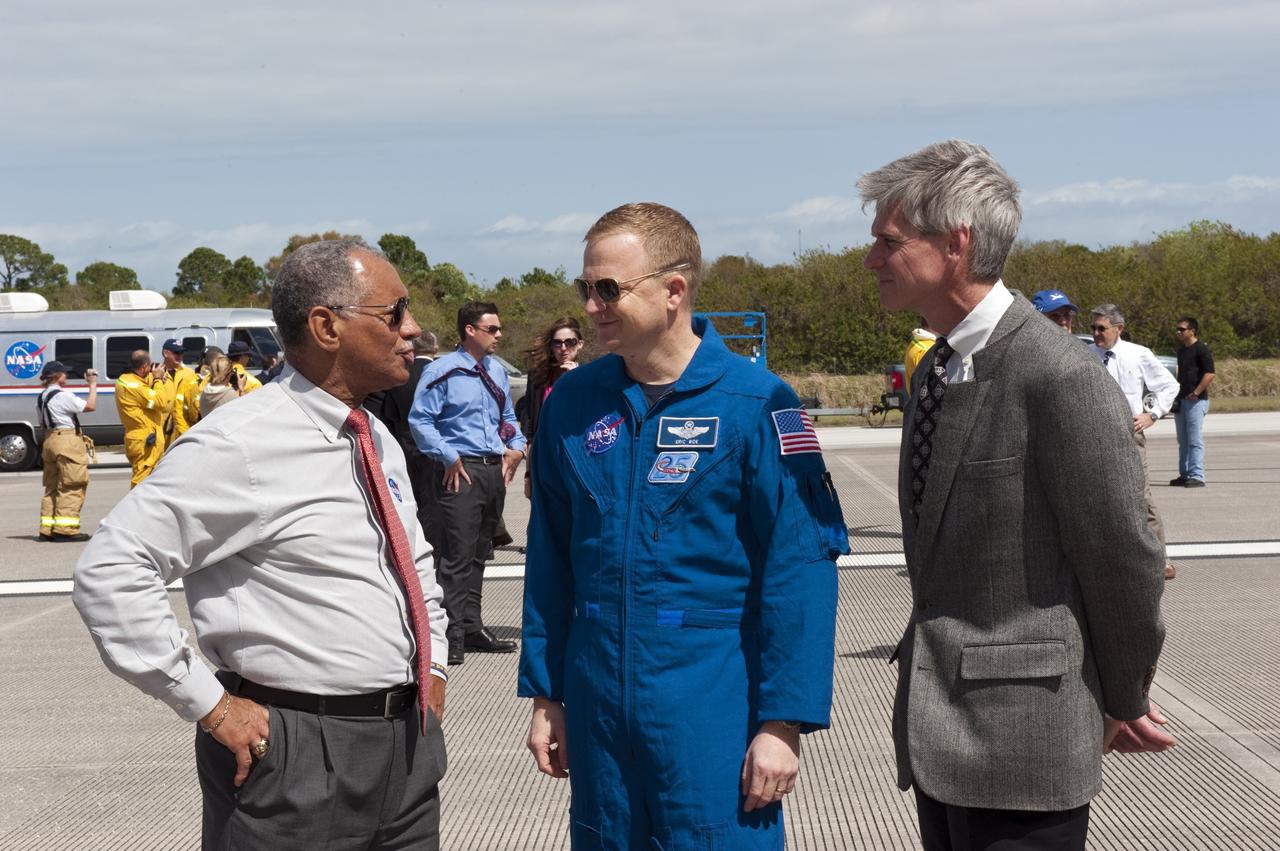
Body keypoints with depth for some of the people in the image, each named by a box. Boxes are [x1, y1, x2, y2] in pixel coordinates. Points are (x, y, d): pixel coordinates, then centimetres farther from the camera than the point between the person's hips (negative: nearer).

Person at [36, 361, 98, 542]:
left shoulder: (42, 398, 15)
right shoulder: (63, 395, -13)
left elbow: (43, 424, 19)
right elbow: (90, 406, -14)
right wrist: (93, 384, -4)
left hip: (49, 441, 9)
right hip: (68, 441, -9)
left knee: (52, 486, 12)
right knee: (71, 486, -7)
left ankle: (47, 529, 12)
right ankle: (65, 529, -11)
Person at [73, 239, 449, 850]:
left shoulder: (379, 442, 10)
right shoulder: (241, 445, -15)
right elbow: (108, 571, -19)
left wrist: (433, 665, 13)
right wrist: (210, 706, -17)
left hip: (410, 744, 7)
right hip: (298, 756, -7)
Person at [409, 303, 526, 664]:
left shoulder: (497, 371, 14)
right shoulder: (442, 371, -10)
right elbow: (419, 420, -13)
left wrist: (516, 447, 10)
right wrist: (449, 457, -17)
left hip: (495, 471, 8)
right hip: (460, 472, -8)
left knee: (479, 553, 16)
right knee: (457, 556, -9)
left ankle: (472, 627, 25)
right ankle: (452, 636, -5)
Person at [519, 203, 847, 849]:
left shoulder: (755, 403, -11)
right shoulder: (571, 402, 3)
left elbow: (800, 568, -12)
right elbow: (549, 559, 10)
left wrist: (783, 722, -14)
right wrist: (545, 695, 10)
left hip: (713, 711, -4)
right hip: (596, 705, 4)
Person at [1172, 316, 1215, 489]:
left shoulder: (1201, 349, -10)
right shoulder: (1181, 351, 17)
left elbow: (1209, 374, -17)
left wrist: (1196, 393, -19)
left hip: (1196, 401, -9)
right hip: (1181, 401, 9)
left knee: (1195, 440, -9)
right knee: (1183, 441, 12)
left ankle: (1197, 476, -9)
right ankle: (1184, 475, 19)